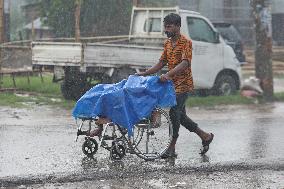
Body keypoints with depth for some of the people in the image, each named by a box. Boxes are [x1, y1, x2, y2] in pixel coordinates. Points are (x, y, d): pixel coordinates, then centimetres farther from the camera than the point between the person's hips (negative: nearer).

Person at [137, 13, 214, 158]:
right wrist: (144, 73, 4)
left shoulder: (186, 42, -12)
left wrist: (168, 75, -37)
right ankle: (205, 136, 26)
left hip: (183, 85, -8)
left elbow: (184, 63, -24)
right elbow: (161, 63, 15)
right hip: (173, 85, 8)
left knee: (174, 113, -13)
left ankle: (171, 149, -7)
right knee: (180, 115, 11)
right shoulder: (167, 43, 12)